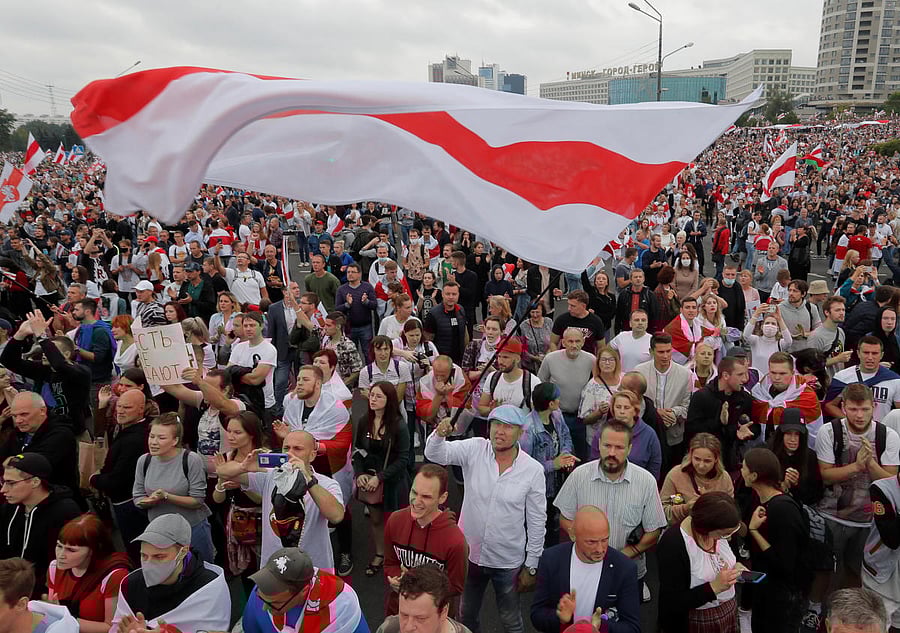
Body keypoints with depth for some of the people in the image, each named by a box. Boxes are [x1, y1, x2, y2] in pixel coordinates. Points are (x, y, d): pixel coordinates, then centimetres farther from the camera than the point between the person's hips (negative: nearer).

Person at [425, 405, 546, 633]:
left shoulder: (533, 470, -15)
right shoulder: (474, 449, -12)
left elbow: (537, 521, -7)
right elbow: (435, 454, -22)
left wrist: (531, 566, -2)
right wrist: (439, 434, -44)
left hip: (508, 561, -2)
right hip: (469, 554, 2)